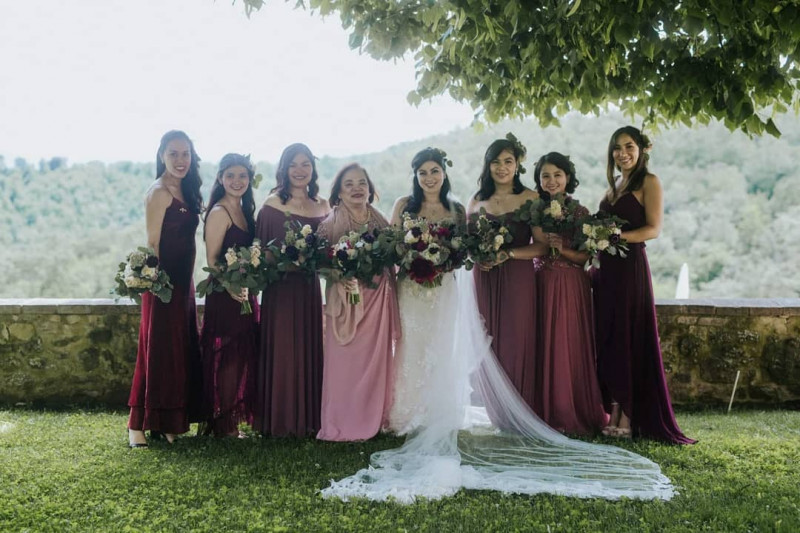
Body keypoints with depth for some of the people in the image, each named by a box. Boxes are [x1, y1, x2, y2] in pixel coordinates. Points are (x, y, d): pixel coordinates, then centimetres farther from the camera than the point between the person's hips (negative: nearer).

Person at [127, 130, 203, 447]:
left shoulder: (186, 192, 14)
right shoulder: (159, 192, -11)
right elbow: (152, 243, -14)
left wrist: (190, 282, 14)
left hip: (183, 283, 9)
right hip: (164, 283, -9)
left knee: (182, 353, 11)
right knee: (159, 352, -4)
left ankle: (168, 423, 21)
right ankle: (137, 425, 5)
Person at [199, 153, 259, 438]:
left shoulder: (244, 210, 14)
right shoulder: (219, 212, -11)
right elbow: (211, 260, -15)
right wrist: (230, 288, -26)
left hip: (244, 294, 9)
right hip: (224, 297, -9)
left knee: (242, 358, 12)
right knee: (227, 359, -3)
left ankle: (234, 421, 21)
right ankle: (224, 427, 6)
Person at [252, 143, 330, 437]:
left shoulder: (322, 205, 10)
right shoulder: (273, 204, -5)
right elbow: (262, 250, -6)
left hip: (310, 287, 5)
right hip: (281, 288, -5)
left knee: (310, 349, 9)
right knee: (282, 351, -1)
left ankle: (308, 418, 20)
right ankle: (281, 421, 10)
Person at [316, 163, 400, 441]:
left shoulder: (380, 222, 10)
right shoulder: (331, 224, -3)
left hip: (378, 301, 4)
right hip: (346, 300, -4)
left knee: (375, 359, 6)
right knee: (345, 362, -3)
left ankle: (373, 420, 19)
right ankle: (343, 424, 8)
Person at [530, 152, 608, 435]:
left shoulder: (580, 212, 6)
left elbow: (586, 255, 0)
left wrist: (563, 249, -14)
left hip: (573, 286, 0)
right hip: (543, 284, 0)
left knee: (574, 347, 1)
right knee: (546, 347, -1)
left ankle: (578, 414, 11)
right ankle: (550, 414, 8)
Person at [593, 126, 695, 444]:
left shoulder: (649, 182, -2)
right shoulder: (613, 185, 19)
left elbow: (653, 229, -10)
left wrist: (615, 236, -21)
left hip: (630, 268, -7)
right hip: (606, 268, 7)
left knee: (629, 339, -5)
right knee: (607, 339, 5)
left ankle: (629, 418, 0)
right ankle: (614, 414, 11)